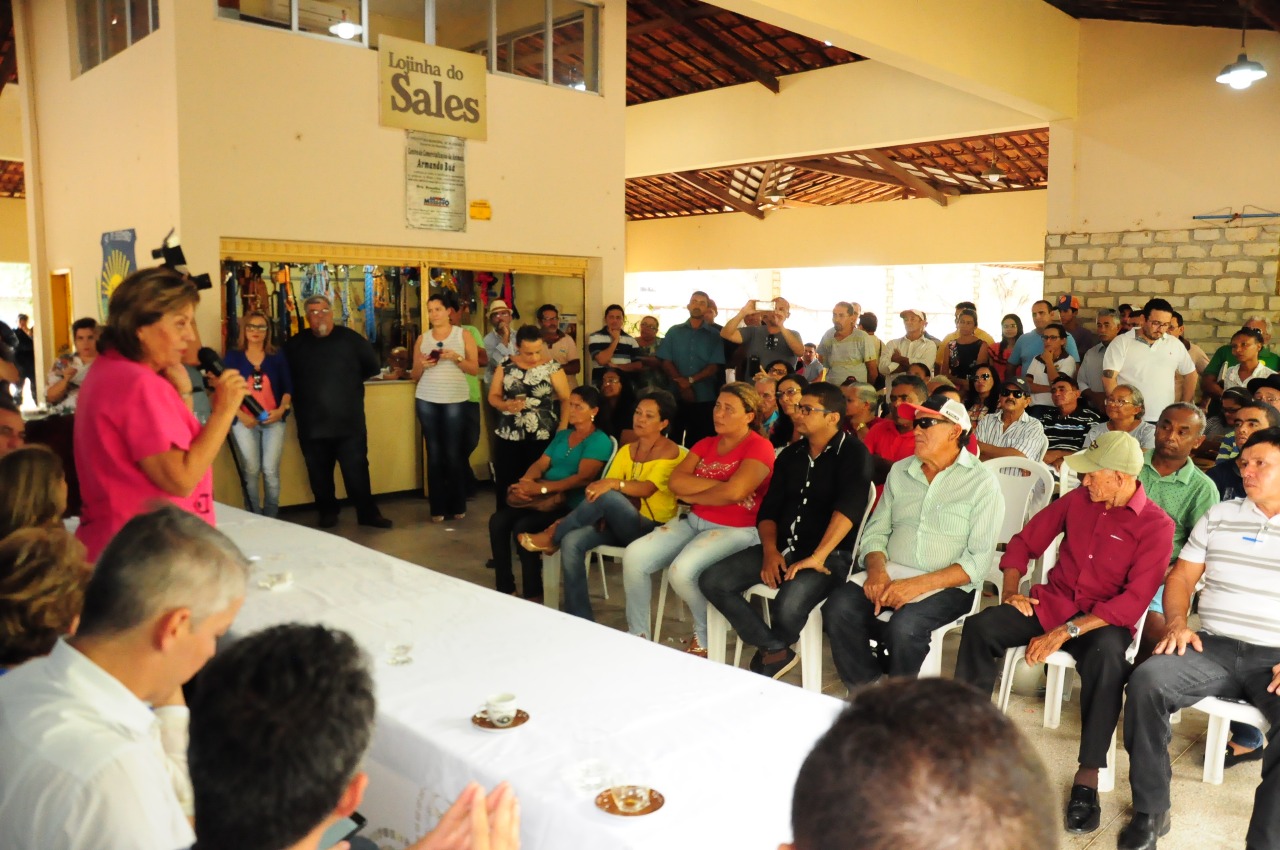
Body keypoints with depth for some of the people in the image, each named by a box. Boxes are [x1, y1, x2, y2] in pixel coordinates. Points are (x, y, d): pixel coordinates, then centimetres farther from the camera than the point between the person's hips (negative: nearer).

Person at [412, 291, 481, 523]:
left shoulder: (464, 335, 5)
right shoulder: (422, 339, 11)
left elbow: (474, 369, 1)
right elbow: (415, 376, 13)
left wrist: (456, 357, -14)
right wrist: (421, 365, -8)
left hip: (455, 400, -2)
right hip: (427, 400, 2)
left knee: (454, 453, -4)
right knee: (434, 452, 0)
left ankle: (458, 506, 5)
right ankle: (437, 507, 3)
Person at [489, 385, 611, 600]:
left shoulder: (599, 441, -6)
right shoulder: (562, 435, 19)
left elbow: (583, 478, -19)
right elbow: (541, 463, 11)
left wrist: (541, 488, -25)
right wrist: (526, 481, -13)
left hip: (571, 505, -8)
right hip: (547, 498, 8)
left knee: (523, 527, -28)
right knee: (497, 520, -12)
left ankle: (534, 596, -17)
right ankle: (504, 588, -5)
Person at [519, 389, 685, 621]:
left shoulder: (670, 452, -6)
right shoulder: (626, 450, 15)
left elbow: (648, 488, -22)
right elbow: (605, 486, 4)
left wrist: (615, 484, -39)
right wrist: (601, 512, -16)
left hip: (652, 529, -6)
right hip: (619, 523, 6)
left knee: (608, 496, -34)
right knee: (571, 541, -23)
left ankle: (552, 536, -13)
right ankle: (580, 623, -19)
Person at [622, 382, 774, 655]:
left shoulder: (759, 447, -9)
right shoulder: (705, 444, 13)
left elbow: (734, 492, -24)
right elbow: (675, 482, -1)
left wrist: (691, 495, -8)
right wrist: (719, 483, -13)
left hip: (737, 530, -7)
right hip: (694, 521, 7)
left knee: (682, 570, -31)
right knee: (634, 556, -12)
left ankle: (704, 637, -2)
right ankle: (637, 635, 3)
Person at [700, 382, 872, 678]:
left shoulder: (852, 452, -7)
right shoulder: (790, 454, 13)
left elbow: (849, 507, -22)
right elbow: (768, 509, 12)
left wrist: (817, 557, -29)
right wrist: (770, 551, -6)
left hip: (831, 554, -6)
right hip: (784, 548, 7)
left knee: (788, 606, -34)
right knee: (712, 581, -10)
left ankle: (772, 652, 5)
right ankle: (775, 649, 0)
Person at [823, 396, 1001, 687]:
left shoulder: (981, 482, -4)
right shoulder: (900, 471, 12)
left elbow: (978, 561, -10)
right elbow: (876, 530, 12)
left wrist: (920, 584, -21)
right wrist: (877, 569, -9)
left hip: (947, 586, -4)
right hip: (890, 576, 4)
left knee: (904, 626, -33)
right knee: (839, 607, -23)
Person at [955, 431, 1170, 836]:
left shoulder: (1156, 525, -10)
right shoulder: (1077, 499, 4)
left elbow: (1135, 600, -18)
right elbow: (1024, 542, 12)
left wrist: (1066, 632, -25)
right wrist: (1010, 590, -5)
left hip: (1106, 619, -4)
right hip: (1051, 602, 4)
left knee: (1106, 656, -38)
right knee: (980, 626, -21)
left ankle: (1088, 776, -28)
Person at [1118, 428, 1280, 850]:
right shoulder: (1220, 515, 15)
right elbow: (1181, 578, 16)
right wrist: (1177, 623, -4)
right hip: (1212, 645, 3)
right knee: (1146, 681, -26)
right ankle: (1150, 812, -12)